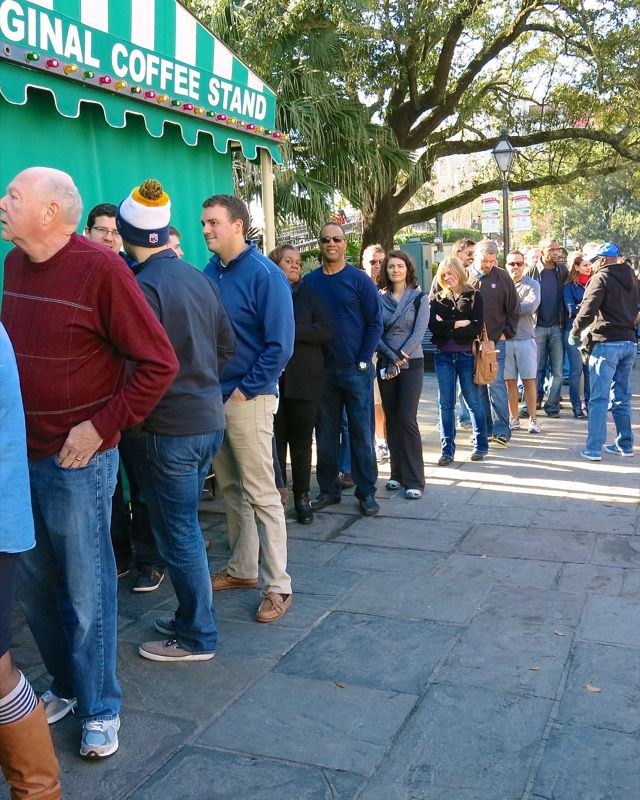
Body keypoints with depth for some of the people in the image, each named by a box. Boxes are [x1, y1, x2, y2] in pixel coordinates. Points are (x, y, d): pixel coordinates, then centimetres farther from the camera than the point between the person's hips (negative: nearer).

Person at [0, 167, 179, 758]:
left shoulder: (100, 268, -16)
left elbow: (158, 364, -16)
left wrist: (101, 426, -17)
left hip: (77, 459, -6)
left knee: (86, 592, 6)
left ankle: (100, 708, 25)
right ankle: (66, 685, 37)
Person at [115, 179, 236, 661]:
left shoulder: (144, 286, -17)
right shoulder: (199, 278, 7)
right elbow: (227, 345, 14)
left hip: (169, 430, -8)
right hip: (209, 421, 8)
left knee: (178, 535, 4)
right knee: (185, 527, 20)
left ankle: (197, 638, 17)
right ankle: (191, 617, 32)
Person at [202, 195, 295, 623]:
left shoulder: (264, 275, -12)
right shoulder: (209, 271, 7)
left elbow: (281, 344, -15)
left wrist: (247, 390, -15)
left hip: (248, 397, -7)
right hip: (213, 394, 7)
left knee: (261, 494, -3)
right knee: (230, 488, 15)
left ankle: (278, 586, 6)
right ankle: (242, 568, 30)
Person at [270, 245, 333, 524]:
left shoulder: (308, 294, 8)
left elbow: (326, 331, -3)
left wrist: (291, 330, -12)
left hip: (303, 380, 1)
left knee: (301, 441, 7)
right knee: (275, 440, 2)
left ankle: (302, 497, 17)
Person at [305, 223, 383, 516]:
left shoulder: (359, 280, -1)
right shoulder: (309, 281, 7)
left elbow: (375, 322, -2)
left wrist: (363, 361, -8)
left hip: (355, 368, -3)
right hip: (322, 370, 3)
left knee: (361, 431, 2)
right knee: (325, 432, 9)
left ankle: (367, 492, 11)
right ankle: (328, 489, 20)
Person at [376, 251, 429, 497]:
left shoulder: (419, 298, 2)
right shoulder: (379, 299, 8)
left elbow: (419, 332, -7)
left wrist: (400, 359, -14)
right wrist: (391, 357, -12)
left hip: (411, 364, -3)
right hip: (385, 365, 3)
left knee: (407, 419, -10)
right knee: (392, 419, 5)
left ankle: (414, 480, -6)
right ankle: (397, 474, 16)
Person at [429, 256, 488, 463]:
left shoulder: (474, 295, 1)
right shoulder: (437, 298, 8)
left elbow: (477, 327, -10)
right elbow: (432, 325, -6)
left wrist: (446, 327, -11)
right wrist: (459, 324, -13)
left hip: (467, 355, -2)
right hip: (444, 355, 2)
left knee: (473, 400, 6)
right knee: (445, 403, 3)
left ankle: (481, 445, 19)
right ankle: (447, 449, 9)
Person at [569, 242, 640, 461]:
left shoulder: (601, 278, -9)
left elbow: (587, 310, -16)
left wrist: (574, 332, -4)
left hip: (606, 343, -7)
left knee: (599, 398, -6)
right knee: (622, 397, 14)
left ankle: (593, 449, -7)